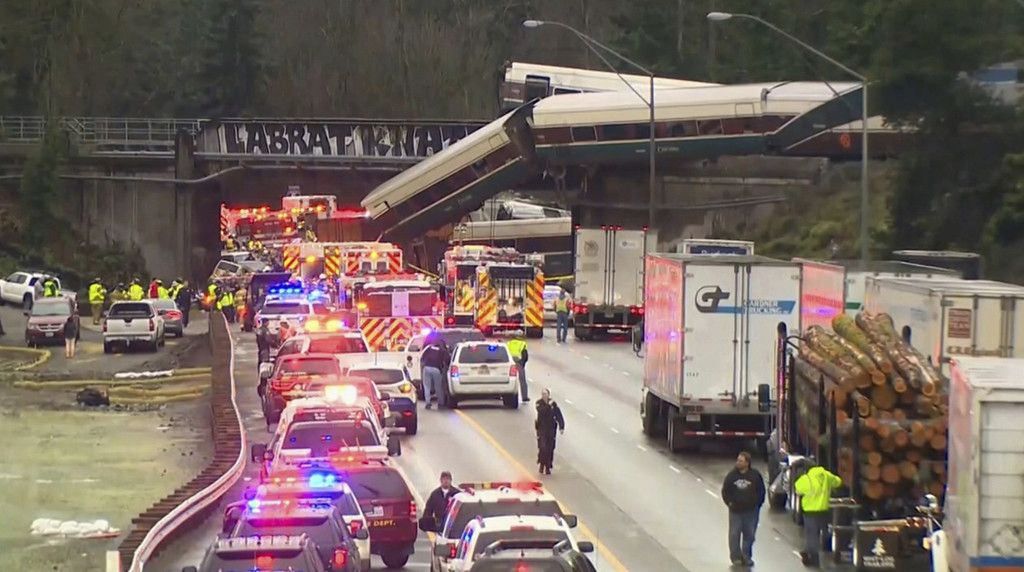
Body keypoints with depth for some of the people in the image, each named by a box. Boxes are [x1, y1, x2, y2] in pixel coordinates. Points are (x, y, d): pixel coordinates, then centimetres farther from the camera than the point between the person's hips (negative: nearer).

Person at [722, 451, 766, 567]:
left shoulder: (755, 475, -4)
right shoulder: (732, 475, -2)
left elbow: (761, 491, 5)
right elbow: (725, 491, 6)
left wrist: (757, 503, 0)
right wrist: (729, 502, -2)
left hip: (751, 510, 0)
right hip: (735, 511, 0)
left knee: (749, 535, 7)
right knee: (734, 535, -1)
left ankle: (747, 557, 18)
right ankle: (736, 557, 9)